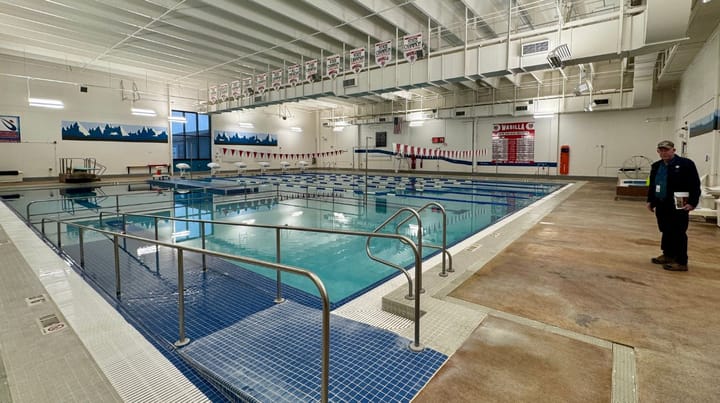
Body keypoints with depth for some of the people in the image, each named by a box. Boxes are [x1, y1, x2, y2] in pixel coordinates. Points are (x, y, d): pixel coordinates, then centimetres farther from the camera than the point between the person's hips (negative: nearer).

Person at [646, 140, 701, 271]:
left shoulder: (686, 164, -7)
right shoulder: (656, 166, 12)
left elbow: (695, 185, -10)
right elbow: (652, 185, 19)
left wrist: (692, 203, -16)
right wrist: (650, 200, 15)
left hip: (678, 206, -6)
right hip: (662, 205, 6)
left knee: (678, 233, -3)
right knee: (666, 231, 16)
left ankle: (681, 262, 4)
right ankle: (668, 255, 29)